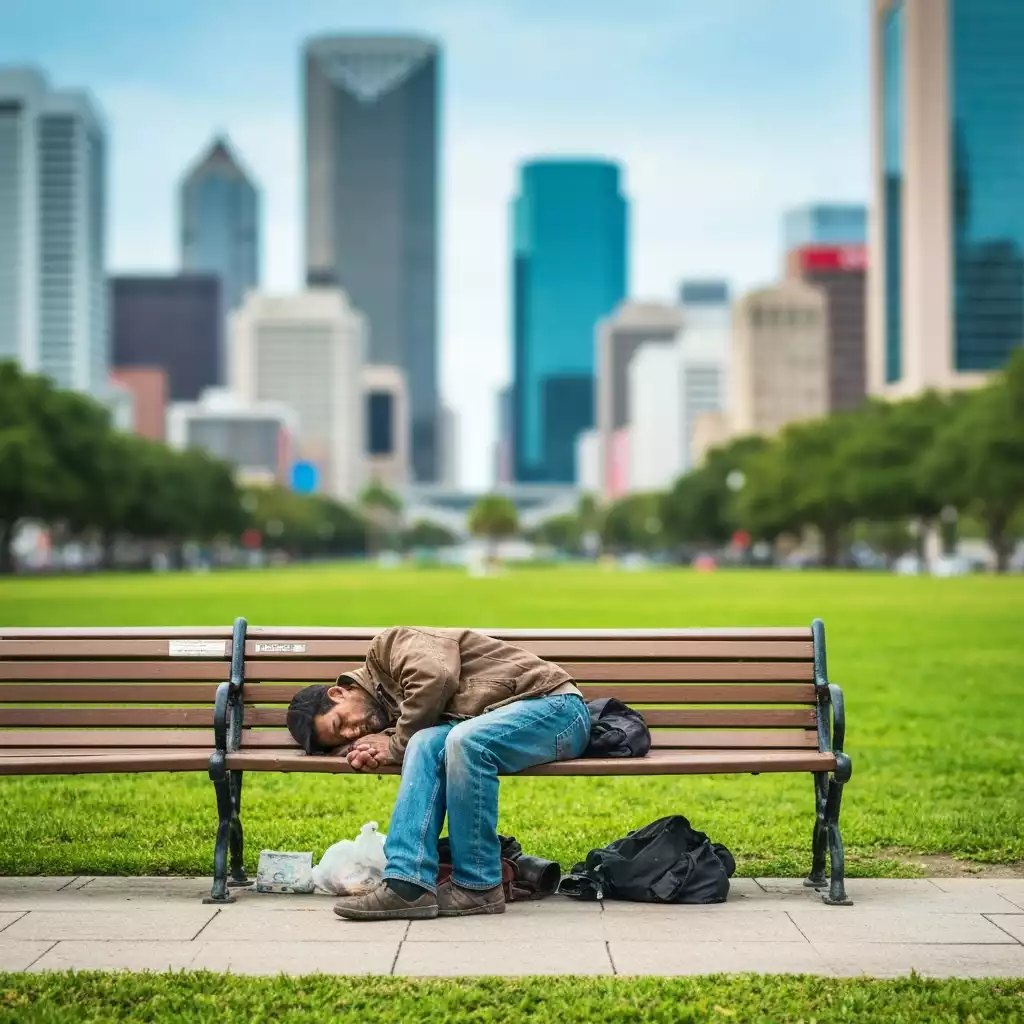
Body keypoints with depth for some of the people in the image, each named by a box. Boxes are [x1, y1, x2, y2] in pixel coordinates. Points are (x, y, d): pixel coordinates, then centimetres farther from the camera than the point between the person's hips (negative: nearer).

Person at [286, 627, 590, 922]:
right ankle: (411, 882, -29)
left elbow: (436, 677, -22)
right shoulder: (392, 714, 18)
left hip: (554, 701, -7)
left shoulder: (388, 645, -6)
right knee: (426, 743, -17)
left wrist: (396, 746, -11)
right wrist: (378, 746, -16)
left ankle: (477, 887, -23)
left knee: (464, 739, -33)